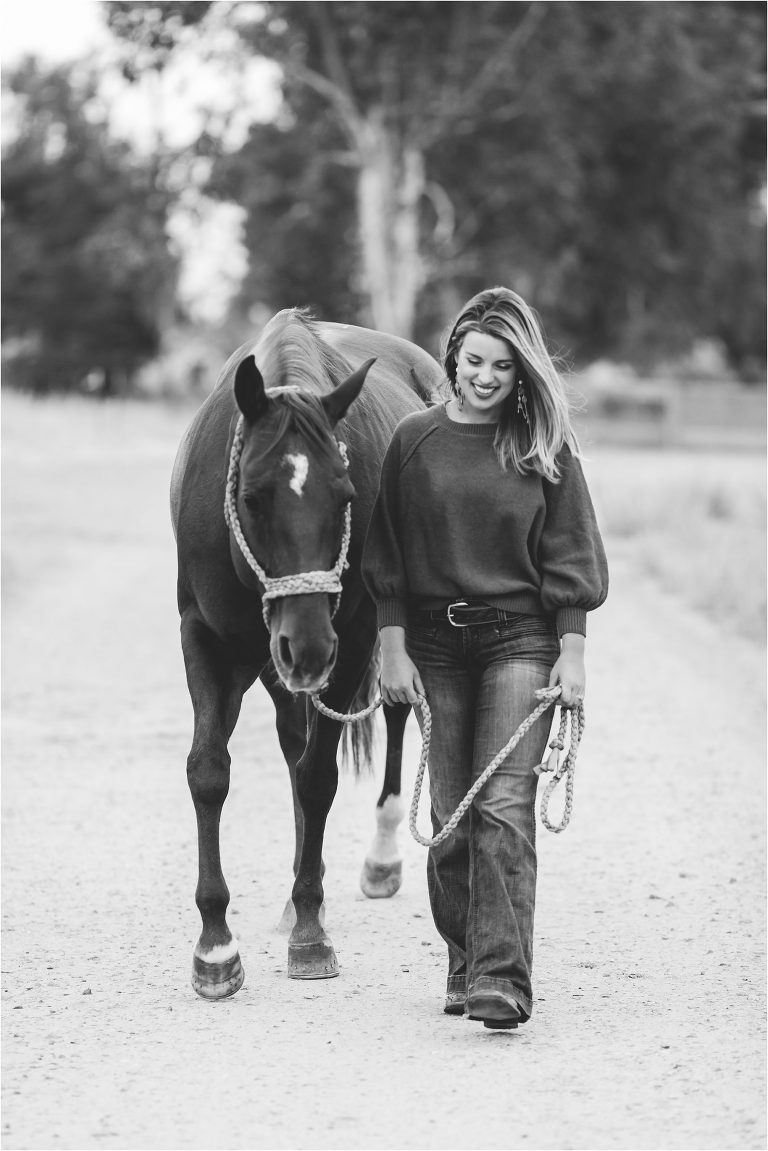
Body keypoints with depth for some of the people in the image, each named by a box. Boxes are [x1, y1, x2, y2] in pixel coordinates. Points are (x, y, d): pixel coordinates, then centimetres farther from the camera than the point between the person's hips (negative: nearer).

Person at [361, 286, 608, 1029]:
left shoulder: (545, 450, 0)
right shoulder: (414, 441, 2)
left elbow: (569, 558, 2)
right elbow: (386, 557, 5)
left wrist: (572, 653, -4)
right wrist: (393, 648, 0)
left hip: (520, 640, -2)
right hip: (437, 644, 2)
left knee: (504, 807, -11)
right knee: (449, 814, 6)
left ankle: (503, 980, -15)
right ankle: (463, 963, 20)